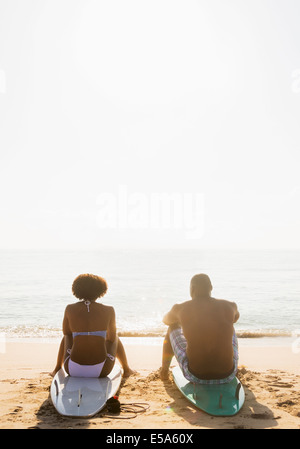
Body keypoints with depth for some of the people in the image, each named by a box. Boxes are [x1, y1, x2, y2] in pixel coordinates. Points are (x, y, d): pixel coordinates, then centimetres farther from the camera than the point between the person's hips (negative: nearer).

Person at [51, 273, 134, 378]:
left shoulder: (70, 309, -3)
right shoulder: (109, 310, -5)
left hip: (74, 369, 1)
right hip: (101, 370, -1)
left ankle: (57, 369, 53)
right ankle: (126, 370, 52)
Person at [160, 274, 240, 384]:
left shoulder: (180, 309, -7)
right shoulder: (230, 306, -4)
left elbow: (166, 321, 19)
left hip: (195, 375, -1)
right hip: (227, 375, 1)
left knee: (173, 328, 26)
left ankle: (164, 369, 49)